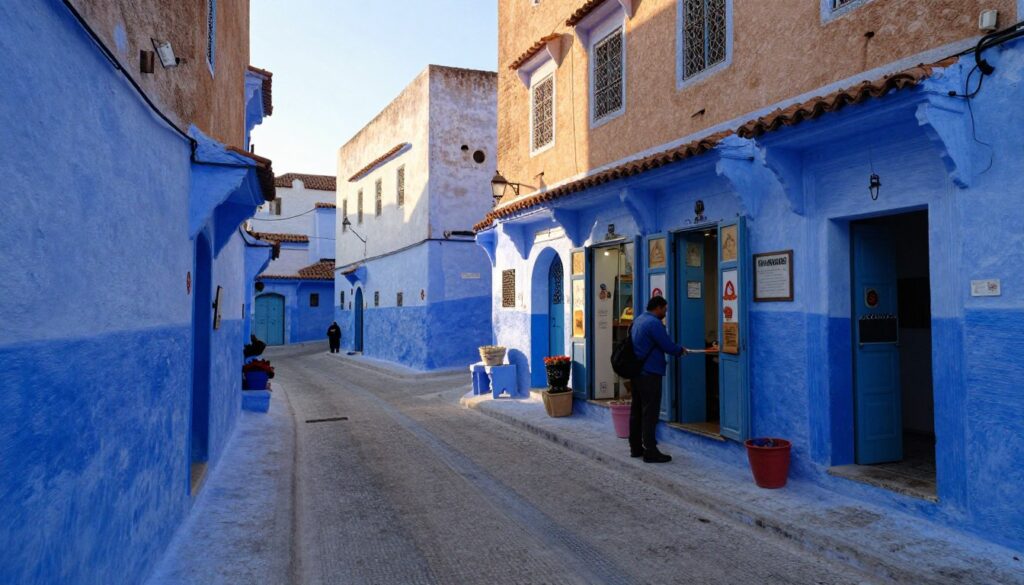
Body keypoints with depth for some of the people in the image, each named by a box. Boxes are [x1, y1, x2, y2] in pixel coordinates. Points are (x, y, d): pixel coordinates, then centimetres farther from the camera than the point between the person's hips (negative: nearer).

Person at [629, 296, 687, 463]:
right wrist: (681, 350, 6)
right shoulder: (654, 323, -16)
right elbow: (669, 347, -15)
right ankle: (650, 451, -2)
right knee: (650, 413, -5)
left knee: (636, 410, 13)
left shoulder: (639, 320, 13)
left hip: (636, 372, 10)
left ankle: (635, 447, 21)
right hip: (650, 373, -9)